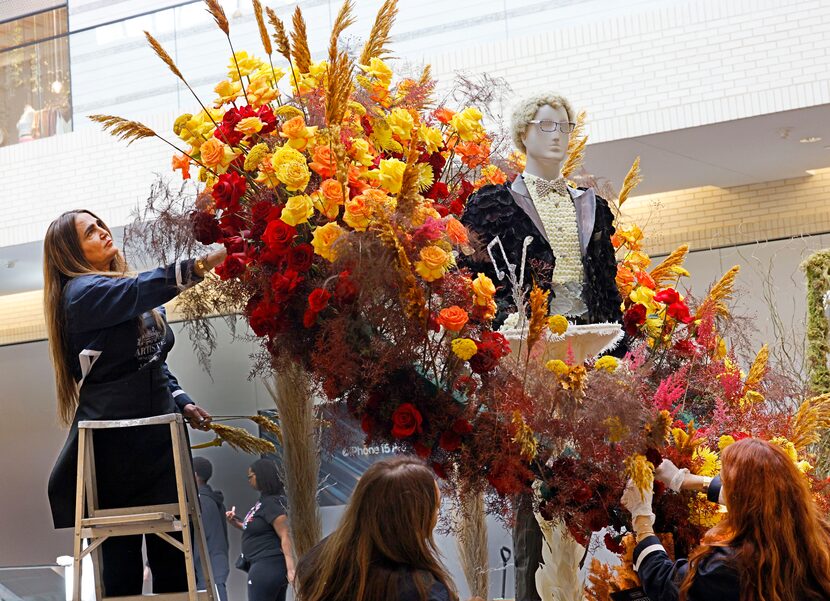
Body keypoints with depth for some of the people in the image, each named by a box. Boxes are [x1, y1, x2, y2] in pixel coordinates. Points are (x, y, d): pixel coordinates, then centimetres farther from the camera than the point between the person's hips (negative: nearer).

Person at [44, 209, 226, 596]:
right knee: (122, 554, -6)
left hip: (158, 431, 8)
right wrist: (204, 263, -37)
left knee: (173, 550, 2)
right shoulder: (82, 292, -7)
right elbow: (142, 290, -26)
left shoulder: (122, 289, 20)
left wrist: (181, 402, 8)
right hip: (117, 438, -7)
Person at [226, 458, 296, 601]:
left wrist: (290, 568, -29)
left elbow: (285, 536, -22)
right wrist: (236, 523, 12)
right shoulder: (263, 501, 15)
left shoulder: (271, 503, -16)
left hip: (267, 567, -11)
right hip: (264, 565, 11)